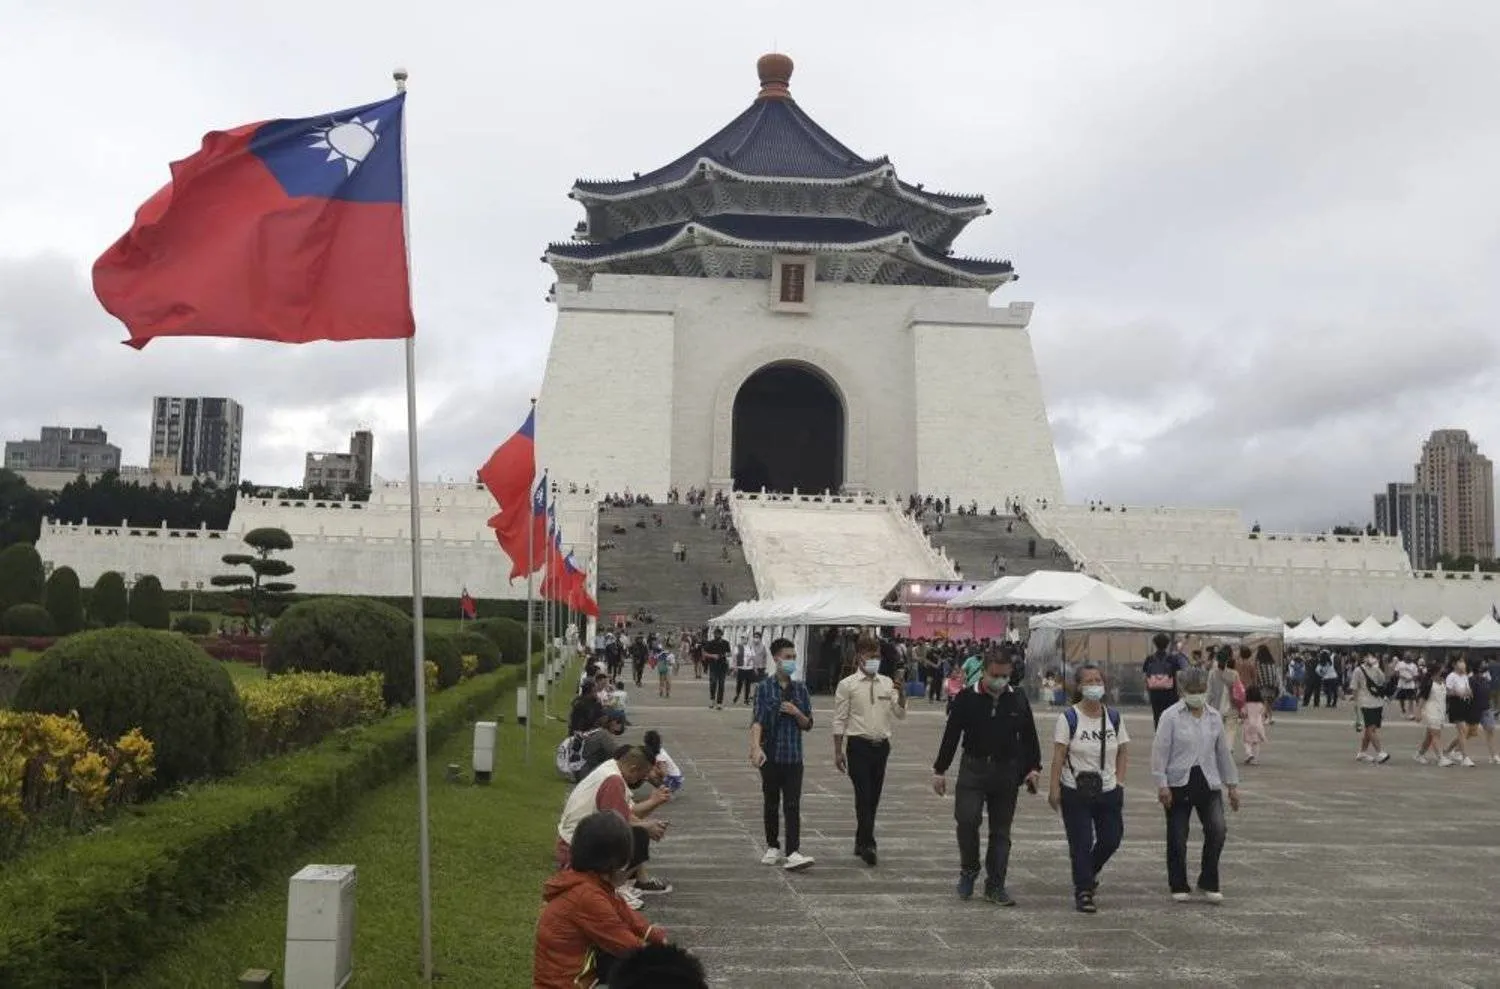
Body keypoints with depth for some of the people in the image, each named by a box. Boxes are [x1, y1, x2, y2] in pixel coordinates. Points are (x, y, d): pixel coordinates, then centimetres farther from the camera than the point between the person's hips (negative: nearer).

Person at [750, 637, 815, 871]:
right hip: (771, 755, -1)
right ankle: (773, 847, 26)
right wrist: (756, 747, -32)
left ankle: (793, 853, -11)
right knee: (771, 804, 11)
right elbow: (757, 720, -16)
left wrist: (797, 713, -12)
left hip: (793, 757, 1)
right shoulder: (765, 689, -4)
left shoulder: (800, 690, 5)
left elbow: (808, 725, 9)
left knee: (793, 806, -6)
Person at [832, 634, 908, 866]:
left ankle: (861, 842, 23)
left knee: (874, 797, 10)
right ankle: (867, 844, -10)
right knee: (864, 795, -11)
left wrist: (902, 694, -13)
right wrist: (838, 751, -4)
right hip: (859, 745, -5)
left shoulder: (887, 683, 8)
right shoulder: (847, 685, -3)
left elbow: (900, 714, 5)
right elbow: (840, 720, -1)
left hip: (881, 745, 5)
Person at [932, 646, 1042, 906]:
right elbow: (951, 735, 0)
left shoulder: (1018, 700, 1)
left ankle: (995, 886, 15)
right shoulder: (967, 698, -5)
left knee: (1001, 830, 6)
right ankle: (969, 870, 10)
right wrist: (940, 770, 0)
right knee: (967, 819, -15)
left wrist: (1033, 767, 4)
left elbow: (1029, 737, 11)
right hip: (973, 769, -2)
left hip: (1007, 772, 2)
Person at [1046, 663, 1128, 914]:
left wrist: (1119, 781, 1)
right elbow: (1059, 756, -9)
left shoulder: (1114, 717, 5)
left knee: (1111, 840, 9)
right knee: (1081, 844, -2)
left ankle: (1089, 874, 38)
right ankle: (1083, 893, 10)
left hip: (1108, 791, 4)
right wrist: (1053, 788, -13)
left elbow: (1122, 751, 11)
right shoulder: (1069, 718, -8)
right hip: (1075, 792, -4)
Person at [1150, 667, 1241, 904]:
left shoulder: (1214, 717, 8)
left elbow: (1223, 751, 14)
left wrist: (1232, 784, 14)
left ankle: (1208, 882, 8)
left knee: (1217, 830, -10)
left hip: (1208, 783, 3)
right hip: (1179, 784, -3)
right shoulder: (1171, 716, -6)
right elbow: (1160, 751, -9)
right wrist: (1161, 784, -15)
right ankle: (1179, 887, 20)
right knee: (1177, 838, 4)